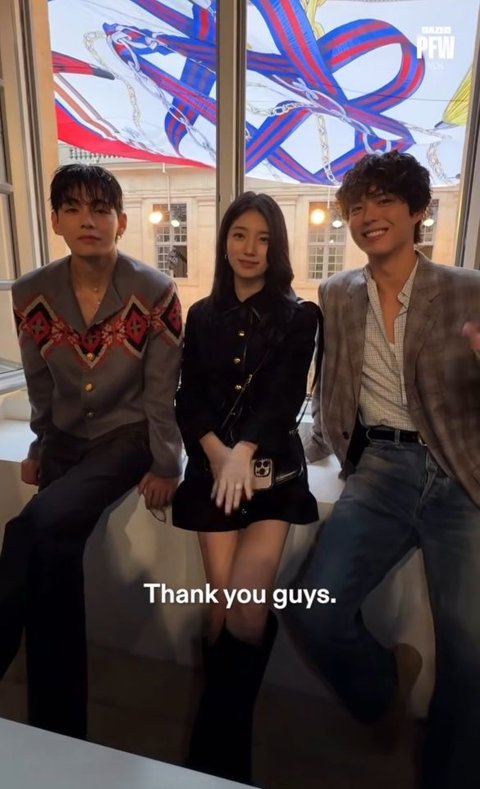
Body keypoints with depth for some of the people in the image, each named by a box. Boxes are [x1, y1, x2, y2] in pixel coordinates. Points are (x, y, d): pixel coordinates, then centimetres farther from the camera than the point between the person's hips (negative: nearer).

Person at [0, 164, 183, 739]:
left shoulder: (155, 293, -12)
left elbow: (161, 389, -9)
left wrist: (165, 465, -8)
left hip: (127, 437, -4)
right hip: (65, 439, 5)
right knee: (54, 545, -10)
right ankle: (58, 723, 11)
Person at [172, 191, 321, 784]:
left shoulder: (298, 316, 6)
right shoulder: (202, 316, 13)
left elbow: (286, 397, -7)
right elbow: (188, 399, 6)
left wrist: (244, 452, -24)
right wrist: (217, 453, -12)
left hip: (272, 462, -1)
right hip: (212, 462, 2)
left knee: (245, 603, -15)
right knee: (227, 601, -5)